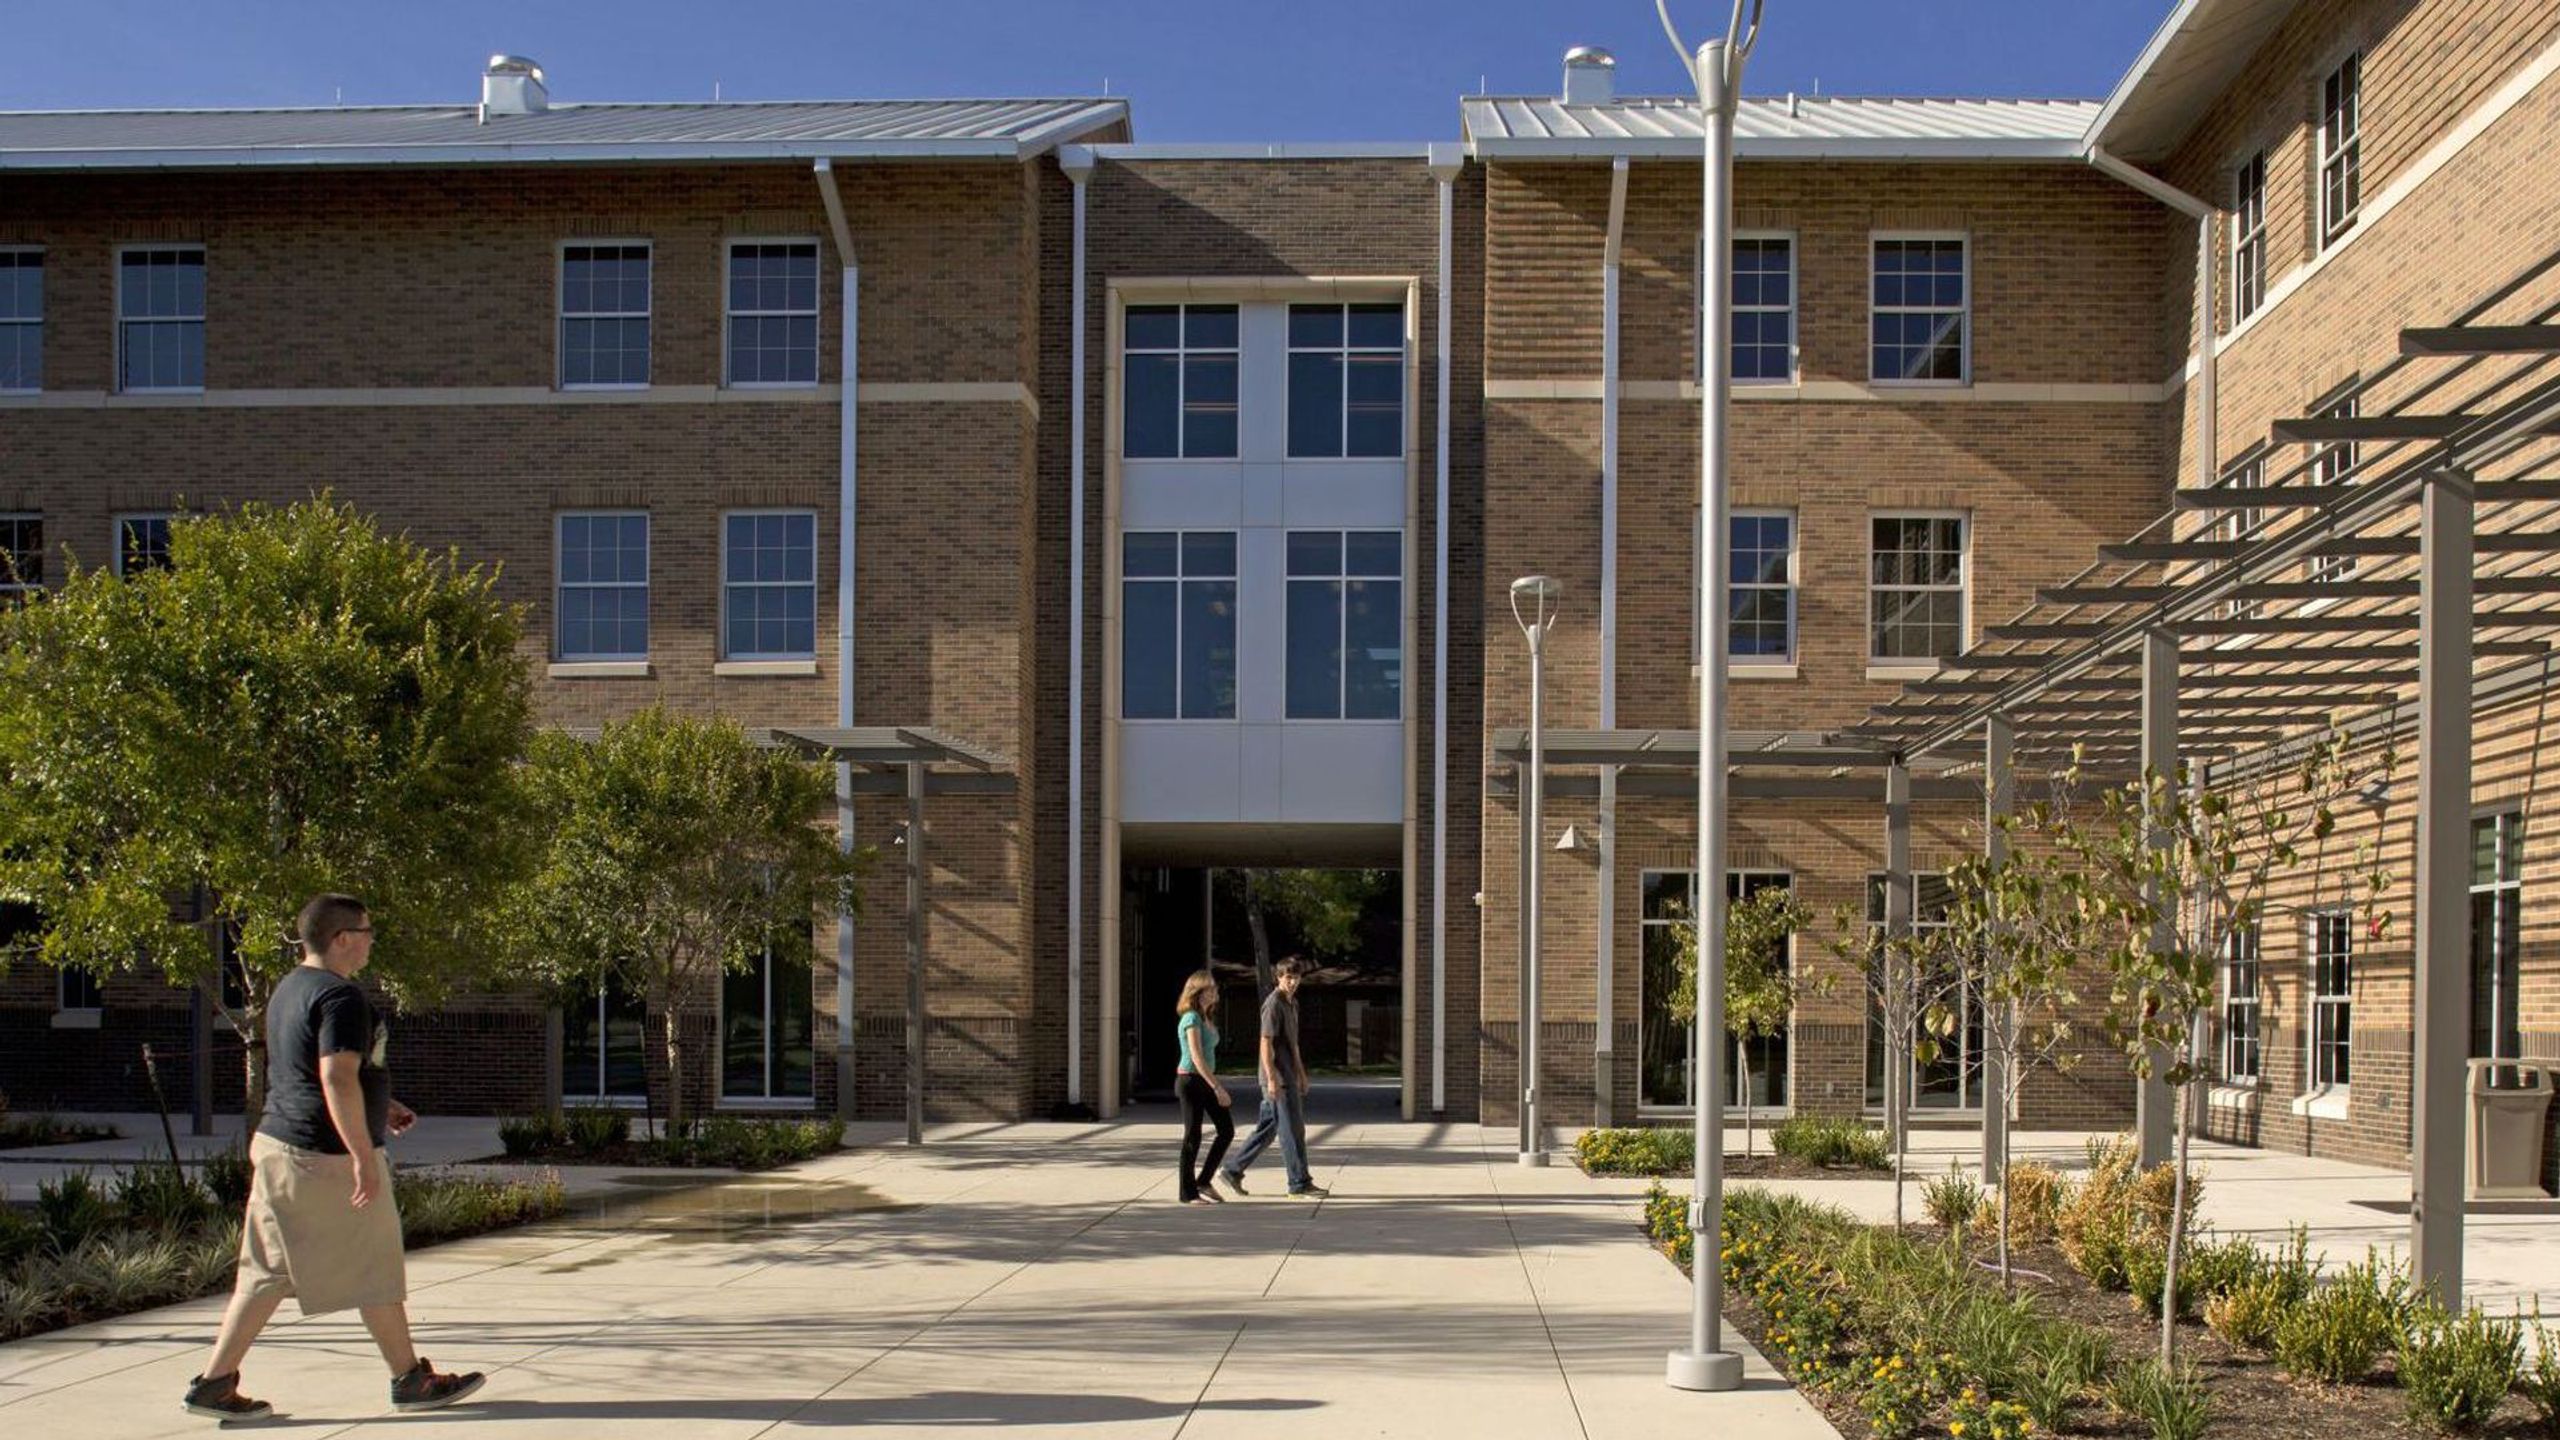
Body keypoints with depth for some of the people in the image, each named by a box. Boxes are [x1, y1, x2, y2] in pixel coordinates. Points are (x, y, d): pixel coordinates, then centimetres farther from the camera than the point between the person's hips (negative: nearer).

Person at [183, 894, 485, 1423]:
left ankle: (214, 1381, 11)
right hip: (327, 1159, -9)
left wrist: (380, 1106, 28)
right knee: (375, 1271, 5)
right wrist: (364, 1155, -27)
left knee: (267, 1274, 13)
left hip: (277, 1144, 9)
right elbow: (338, 1078, -27)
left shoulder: (288, 988, 14)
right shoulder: (340, 995, -18)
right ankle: (411, 1379, 17)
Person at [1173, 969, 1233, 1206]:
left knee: (1227, 1129, 6)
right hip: (1190, 1080, -9)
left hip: (1205, 1080, 9)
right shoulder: (1191, 1019, -15)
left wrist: (1217, 1085, 18)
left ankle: (1204, 1181, 16)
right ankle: (1188, 1193, 8)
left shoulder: (1207, 1018, 13)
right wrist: (1217, 1088, -27)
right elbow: (1197, 1058, -23)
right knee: (1193, 1136, -2)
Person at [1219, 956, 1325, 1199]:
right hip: (1278, 1078, -10)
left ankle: (1233, 1171, 18)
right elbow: (1266, 1042, -18)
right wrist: (1272, 1078, -22)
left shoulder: (1291, 1003, 17)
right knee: (1292, 1131, -5)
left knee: (1267, 1128, 13)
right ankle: (1299, 1184, 1)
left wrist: (1301, 1073, 25)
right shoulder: (1273, 1003, -13)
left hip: (1289, 1076, 10)